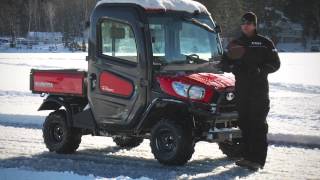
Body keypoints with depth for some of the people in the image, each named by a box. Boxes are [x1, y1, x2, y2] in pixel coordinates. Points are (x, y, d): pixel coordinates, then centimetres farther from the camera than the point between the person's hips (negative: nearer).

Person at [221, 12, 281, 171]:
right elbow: (224, 63, 16)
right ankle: (246, 156, 13)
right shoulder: (234, 44, 14)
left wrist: (260, 69, -15)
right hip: (241, 88, 4)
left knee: (258, 124, -8)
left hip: (259, 88, -4)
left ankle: (258, 160, -10)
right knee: (244, 123, 6)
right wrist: (233, 67, -6)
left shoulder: (265, 43, 3)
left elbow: (275, 64, 2)